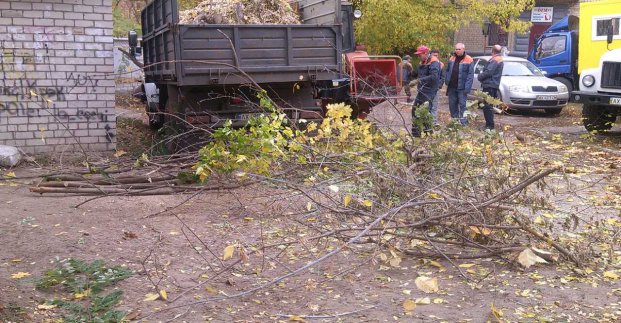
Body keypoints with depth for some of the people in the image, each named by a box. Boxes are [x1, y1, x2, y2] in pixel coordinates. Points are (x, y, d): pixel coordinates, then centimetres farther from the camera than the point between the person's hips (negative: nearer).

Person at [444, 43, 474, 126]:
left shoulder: (469, 60, -8)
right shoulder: (452, 58, 10)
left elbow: (470, 75, -11)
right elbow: (447, 71, 17)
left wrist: (467, 88, -18)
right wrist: (447, 81, 6)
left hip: (461, 88, -5)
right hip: (451, 87, 6)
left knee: (462, 105, -4)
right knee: (452, 104, 10)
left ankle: (463, 122, 0)